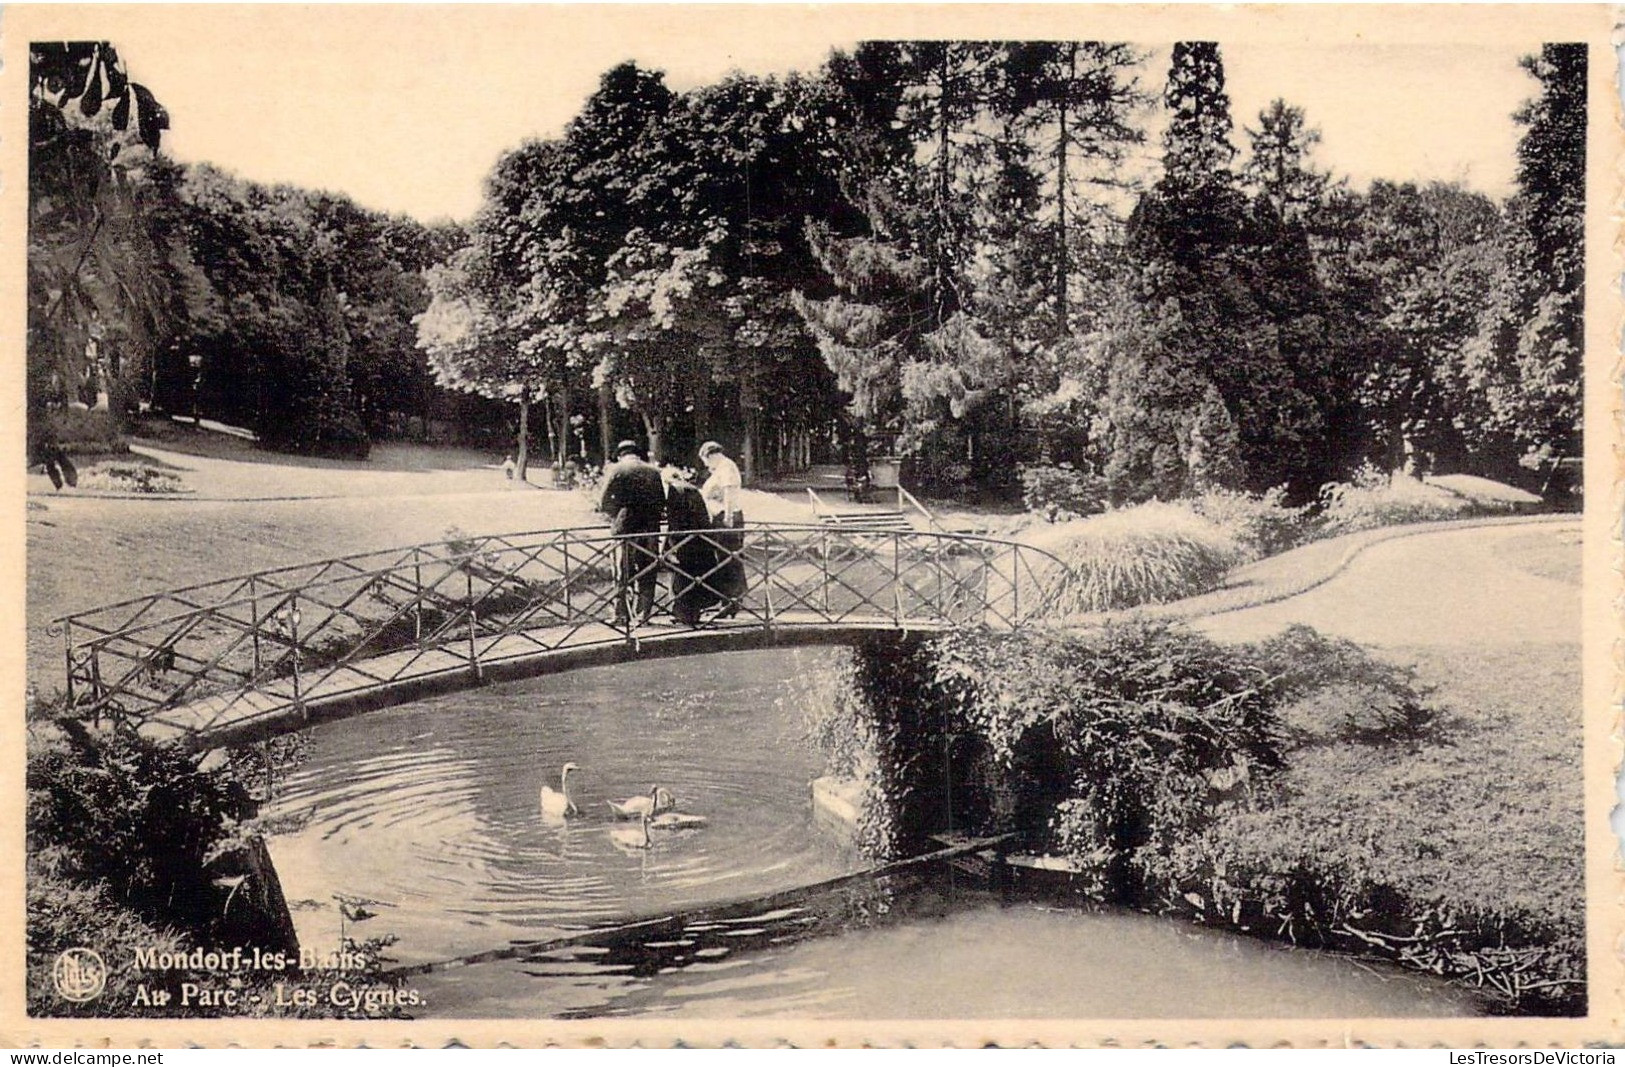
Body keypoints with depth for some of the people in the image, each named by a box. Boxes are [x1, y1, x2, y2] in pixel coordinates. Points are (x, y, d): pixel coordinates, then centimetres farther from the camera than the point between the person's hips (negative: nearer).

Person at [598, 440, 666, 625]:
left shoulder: (615, 470, -2)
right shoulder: (653, 472, 5)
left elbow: (604, 503, -5)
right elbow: (662, 503, 4)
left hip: (624, 528, -2)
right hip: (650, 529, 2)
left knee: (622, 575, 5)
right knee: (647, 575, 10)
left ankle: (622, 615, 4)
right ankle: (644, 614, 11)